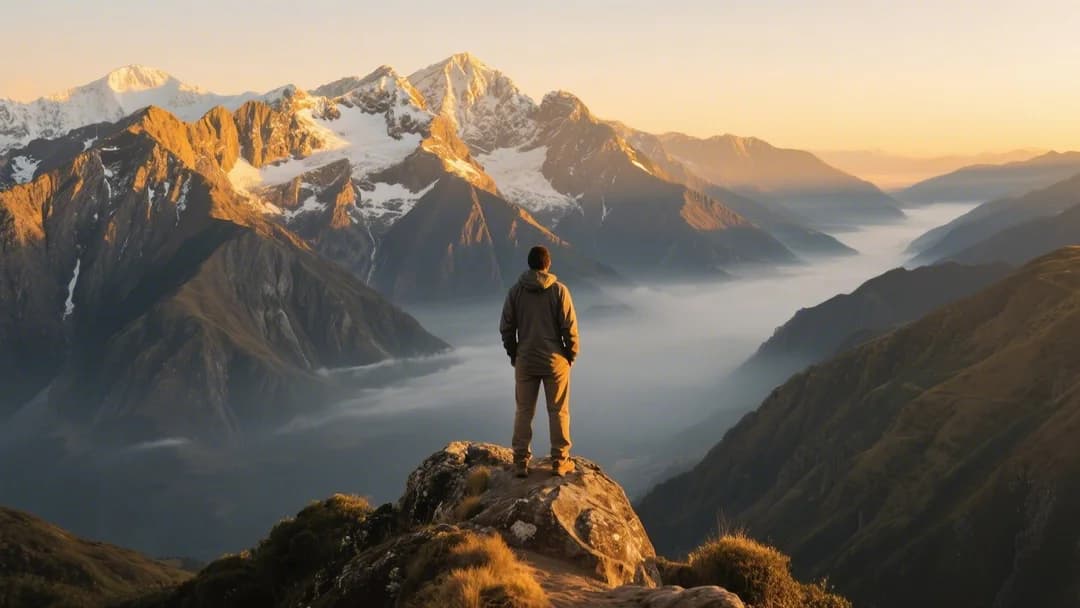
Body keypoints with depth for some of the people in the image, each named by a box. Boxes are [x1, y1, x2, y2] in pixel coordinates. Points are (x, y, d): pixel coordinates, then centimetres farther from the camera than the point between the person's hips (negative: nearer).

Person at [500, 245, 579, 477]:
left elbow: (506, 327, 2)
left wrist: (513, 354, 14)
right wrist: (571, 355, 5)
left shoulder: (516, 291, -2)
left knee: (524, 411, 9)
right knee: (558, 412, 7)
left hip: (525, 362, 2)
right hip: (555, 361, -2)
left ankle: (521, 462, 10)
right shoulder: (558, 290, -9)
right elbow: (569, 328, -8)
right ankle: (560, 462, 10)